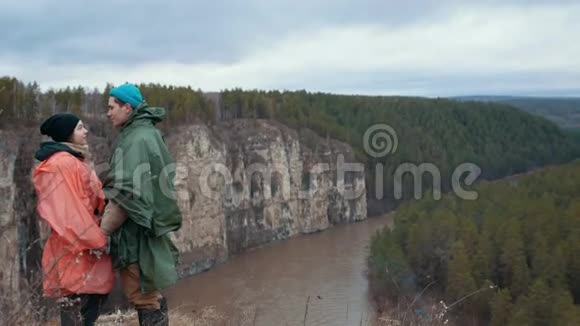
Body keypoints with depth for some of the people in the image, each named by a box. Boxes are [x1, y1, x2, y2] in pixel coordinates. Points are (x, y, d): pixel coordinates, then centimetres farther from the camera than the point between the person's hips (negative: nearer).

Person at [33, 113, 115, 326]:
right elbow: (69, 210, -20)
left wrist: (98, 238, 14)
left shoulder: (72, 161, 17)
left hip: (85, 246, 10)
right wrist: (97, 241, -17)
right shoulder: (62, 163, -15)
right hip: (76, 249, -10)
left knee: (91, 306, 15)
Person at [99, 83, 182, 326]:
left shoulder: (138, 139, -16)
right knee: (150, 294, 18)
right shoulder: (145, 134, 14)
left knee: (141, 296, -2)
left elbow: (126, 192, -23)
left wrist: (101, 232, -17)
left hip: (136, 231, -10)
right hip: (144, 228, 10)